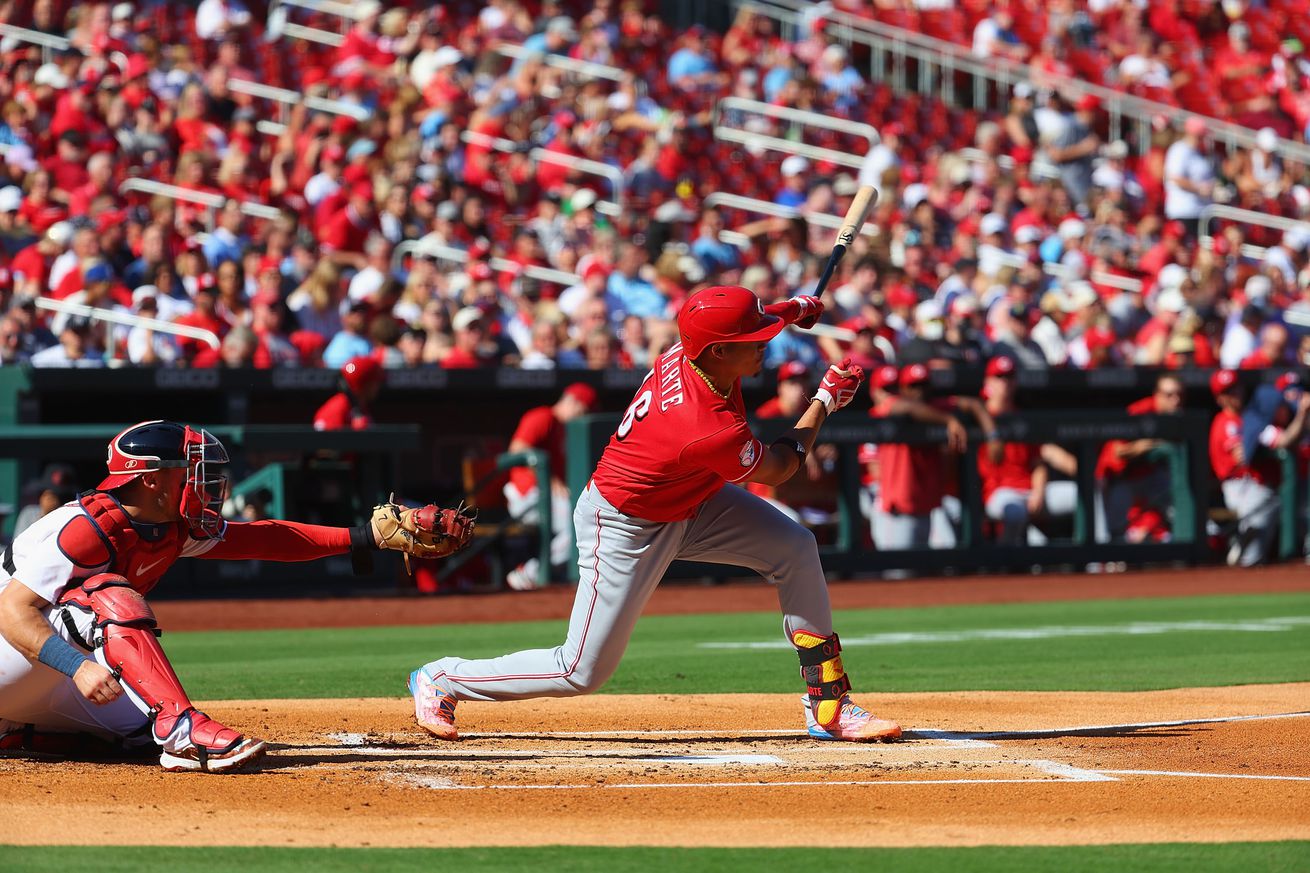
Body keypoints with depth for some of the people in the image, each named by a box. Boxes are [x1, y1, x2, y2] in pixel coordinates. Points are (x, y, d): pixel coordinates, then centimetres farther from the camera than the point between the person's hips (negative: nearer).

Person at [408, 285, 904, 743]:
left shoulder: (683, 355, -18)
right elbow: (778, 469, -16)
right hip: (626, 529, -9)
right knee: (583, 673, -1)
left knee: (794, 547, -3)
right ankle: (441, 680, 20)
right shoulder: (712, 433, -39)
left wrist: (790, 310, 0)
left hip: (688, 500, 9)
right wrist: (825, 401, -6)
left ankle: (829, 708, 5)